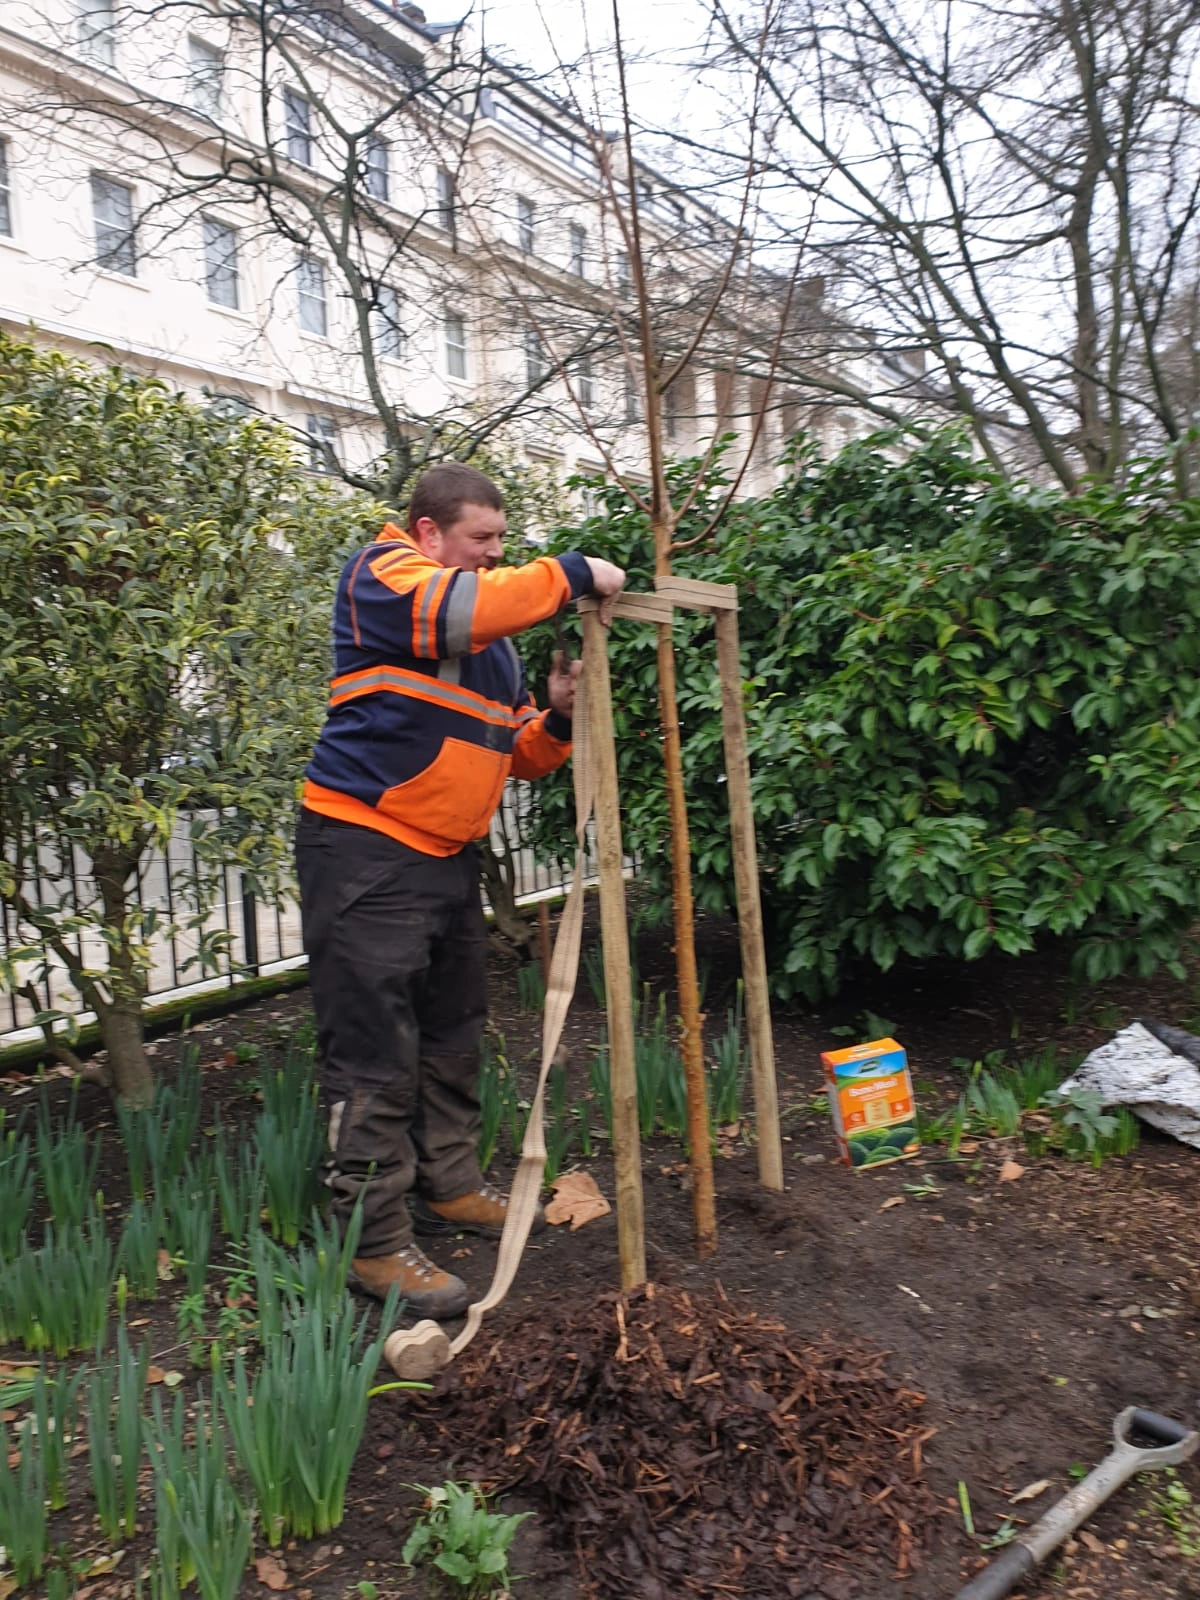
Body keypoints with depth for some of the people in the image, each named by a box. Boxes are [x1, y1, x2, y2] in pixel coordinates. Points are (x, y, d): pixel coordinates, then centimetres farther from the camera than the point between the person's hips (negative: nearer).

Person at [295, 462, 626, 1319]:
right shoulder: (383, 575, -6)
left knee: (453, 1035, 18)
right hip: (366, 854, -9)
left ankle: (450, 1185, 33)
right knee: (376, 1057, -5)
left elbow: (519, 757, 18)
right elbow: (458, 606, -29)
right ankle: (376, 1240, 5)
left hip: (450, 856, 9)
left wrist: (556, 718, -2)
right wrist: (574, 573, -19)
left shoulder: (493, 638, 17)